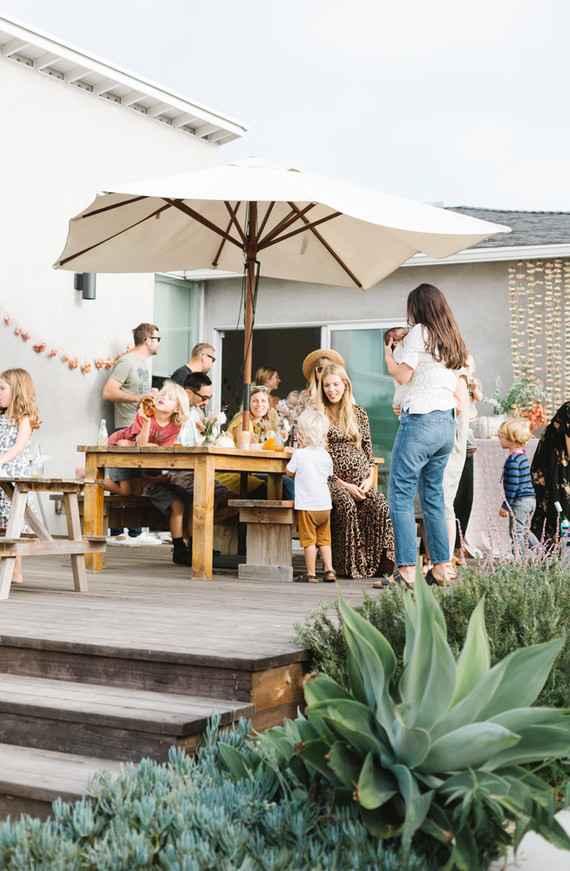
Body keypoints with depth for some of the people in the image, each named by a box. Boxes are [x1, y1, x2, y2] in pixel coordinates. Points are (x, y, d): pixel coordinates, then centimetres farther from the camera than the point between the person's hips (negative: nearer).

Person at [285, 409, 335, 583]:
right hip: (325, 505, 5)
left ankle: (311, 573, 2)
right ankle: (329, 570, 13)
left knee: (309, 540, 0)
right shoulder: (326, 455, 3)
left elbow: (289, 472, 4)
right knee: (324, 539, 14)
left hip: (306, 506, -5)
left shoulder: (300, 454, -11)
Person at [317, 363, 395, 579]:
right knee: (346, 505, -35)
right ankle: (347, 567, -26)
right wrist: (343, 485, -11)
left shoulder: (359, 413, 17)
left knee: (380, 506, -29)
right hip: (333, 481, -3)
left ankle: (382, 564, -24)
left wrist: (370, 479, 0)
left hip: (360, 480, 3)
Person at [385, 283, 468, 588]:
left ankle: (406, 571, -11)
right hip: (447, 423, 8)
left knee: (400, 494, -5)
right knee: (433, 495, 14)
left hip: (419, 422, -8)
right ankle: (441, 568, 15)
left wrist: (388, 355, 9)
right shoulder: (453, 341, 16)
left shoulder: (419, 333, -6)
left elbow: (403, 375, -10)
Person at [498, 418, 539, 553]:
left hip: (520, 502, -9)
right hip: (530, 499, 9)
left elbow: (513, 485, -19)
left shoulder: (513, 460, -18)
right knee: (524, 530, 20)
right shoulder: (522, 455, 11)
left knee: (516, 532, -3)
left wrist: (505, 506, -15)